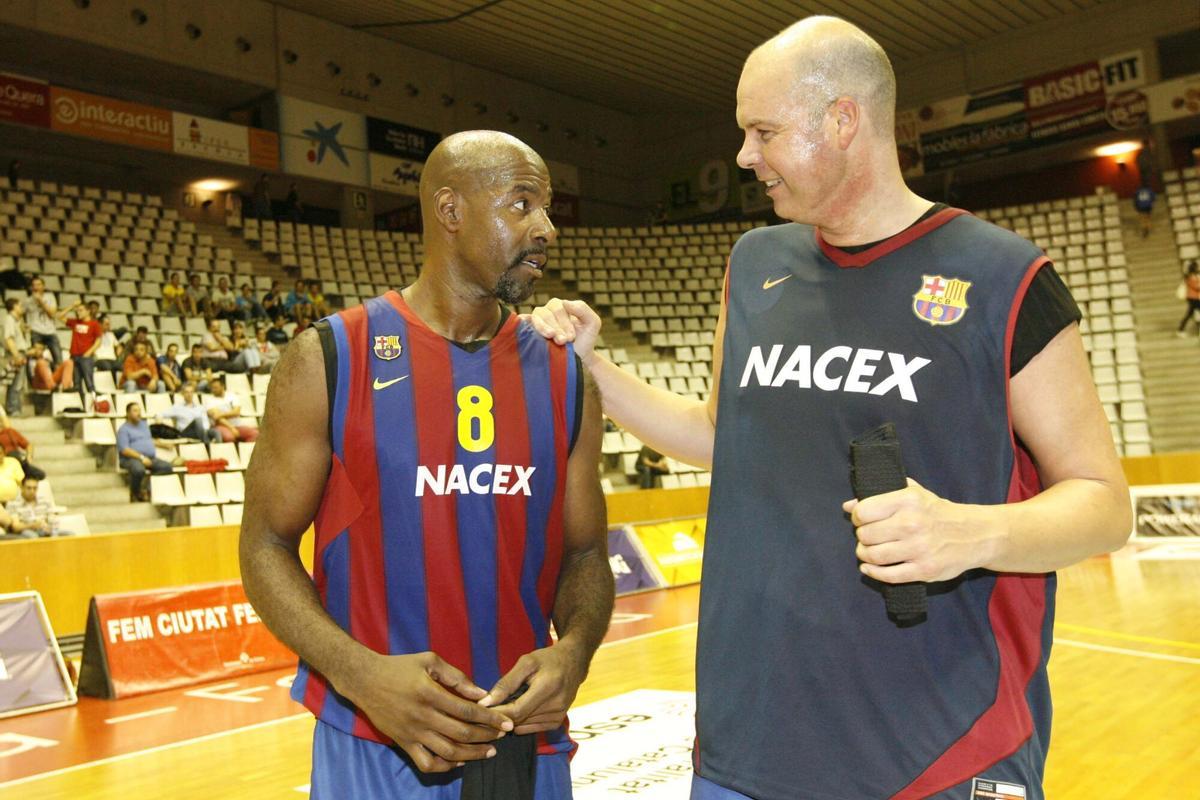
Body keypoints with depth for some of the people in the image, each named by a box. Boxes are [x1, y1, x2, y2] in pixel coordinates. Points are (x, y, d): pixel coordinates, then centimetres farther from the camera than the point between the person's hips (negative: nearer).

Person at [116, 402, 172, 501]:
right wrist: (141, 457, -21)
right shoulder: (123, 429, 0)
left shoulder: (144, 424, 23)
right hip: (131, 459, -7)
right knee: (139, 470, -39)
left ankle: (145, 489, -21)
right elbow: (124, 450, -12)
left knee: (167, 467, -20)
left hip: (150, 458, 7)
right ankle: (135, 494, -11)